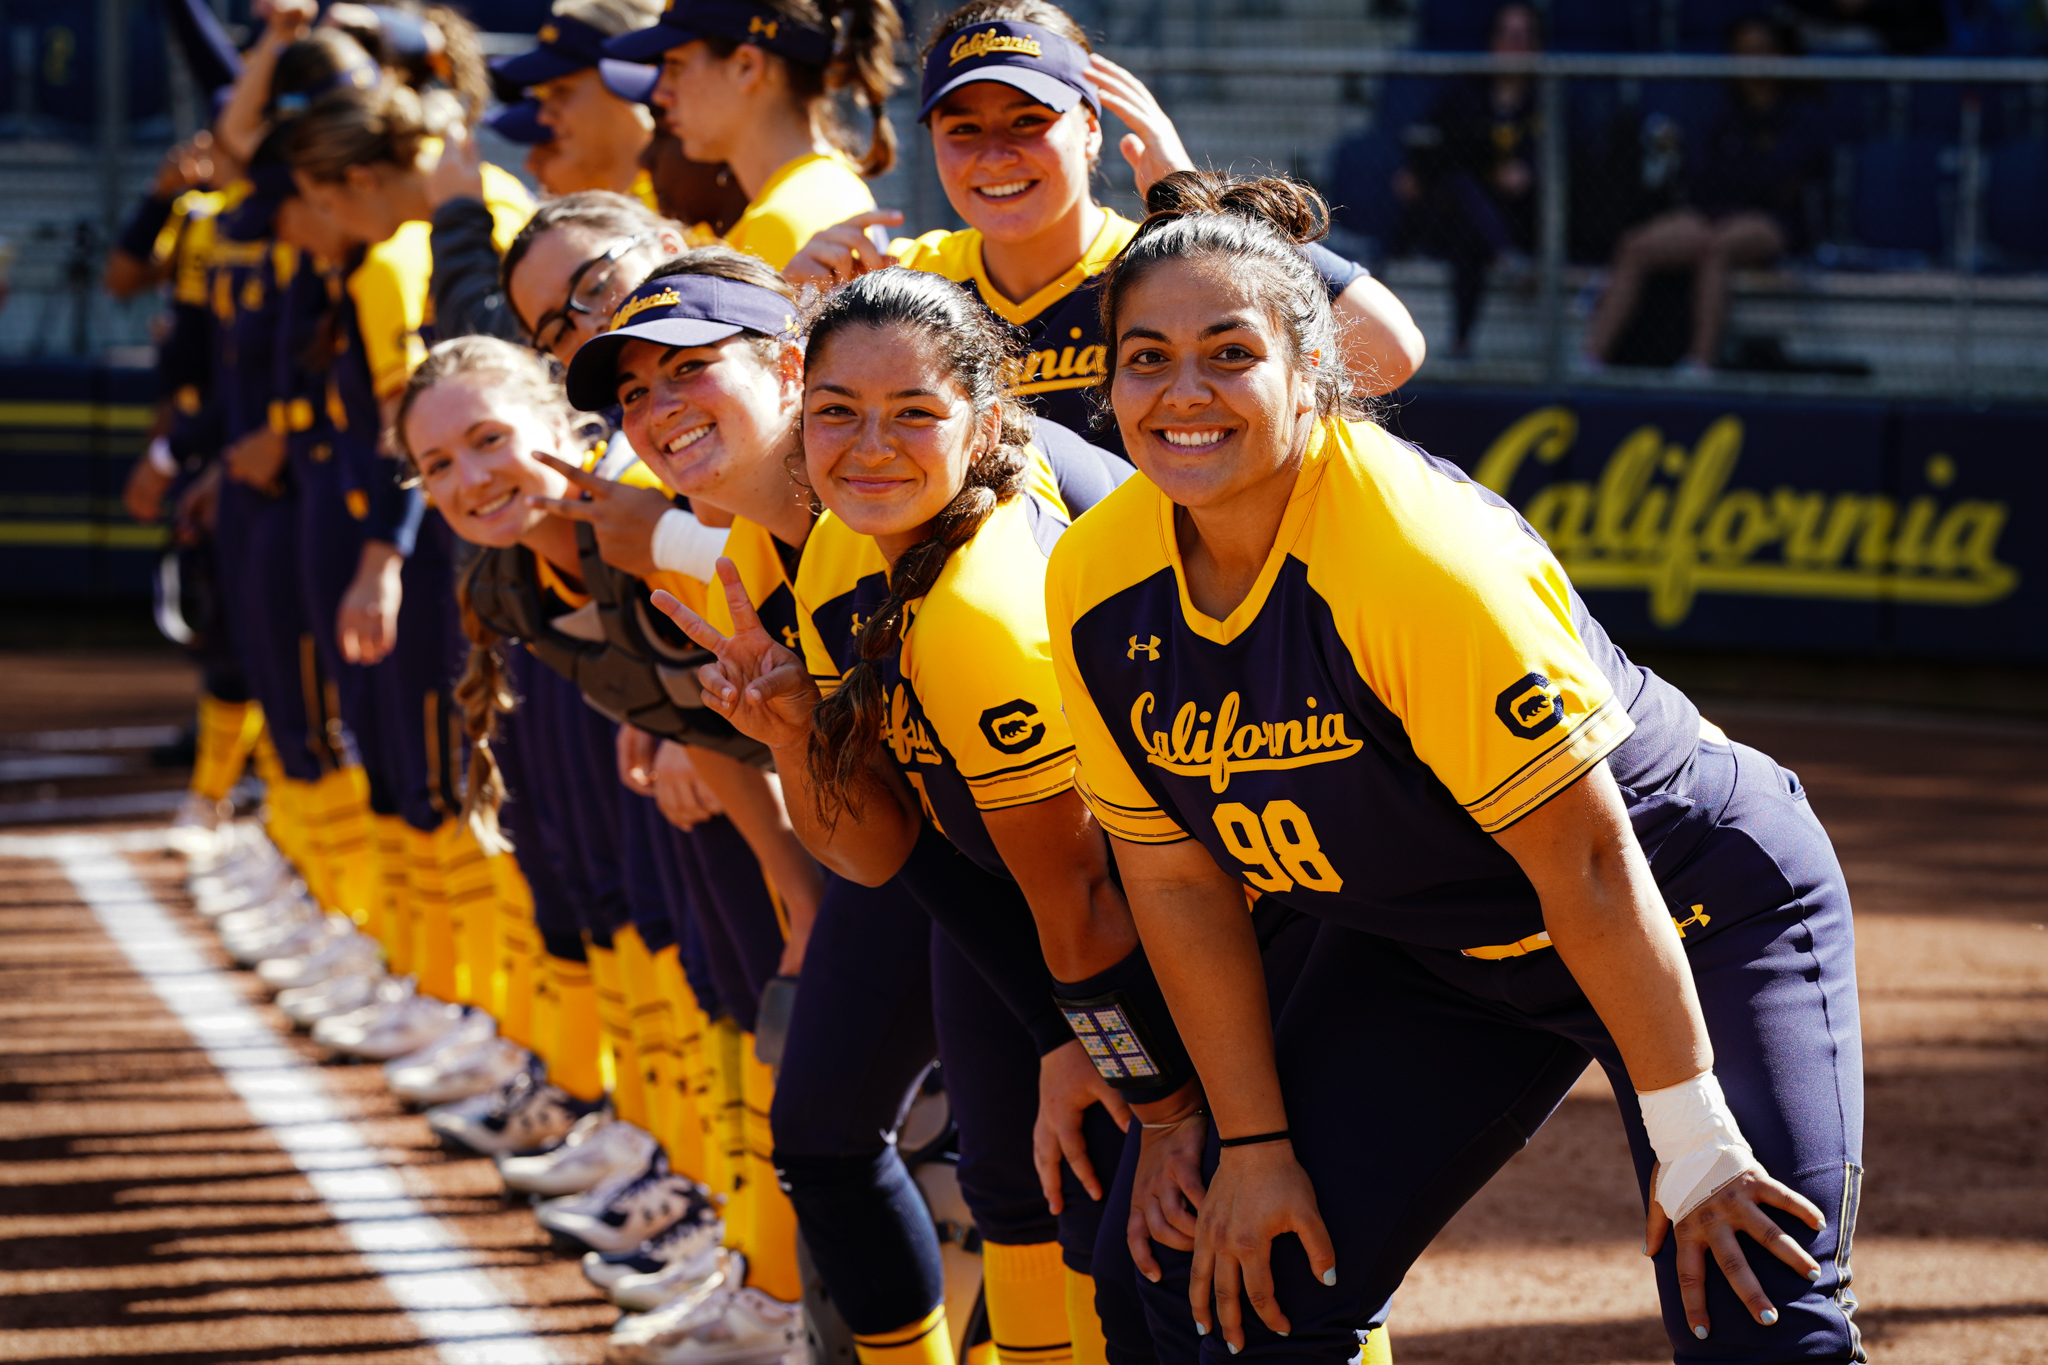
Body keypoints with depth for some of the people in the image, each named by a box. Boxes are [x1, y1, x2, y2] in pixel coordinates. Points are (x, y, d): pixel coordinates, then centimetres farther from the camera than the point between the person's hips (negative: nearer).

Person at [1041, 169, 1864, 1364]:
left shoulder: (1423, 557, -32)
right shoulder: (1097, 589, -12)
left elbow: (1585, 860, -28)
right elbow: (1179, 877, -1)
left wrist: (1693, 1147, -24)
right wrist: (1253, 1143, 0)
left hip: (1698, 916, -6)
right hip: (1429, 955, 6)